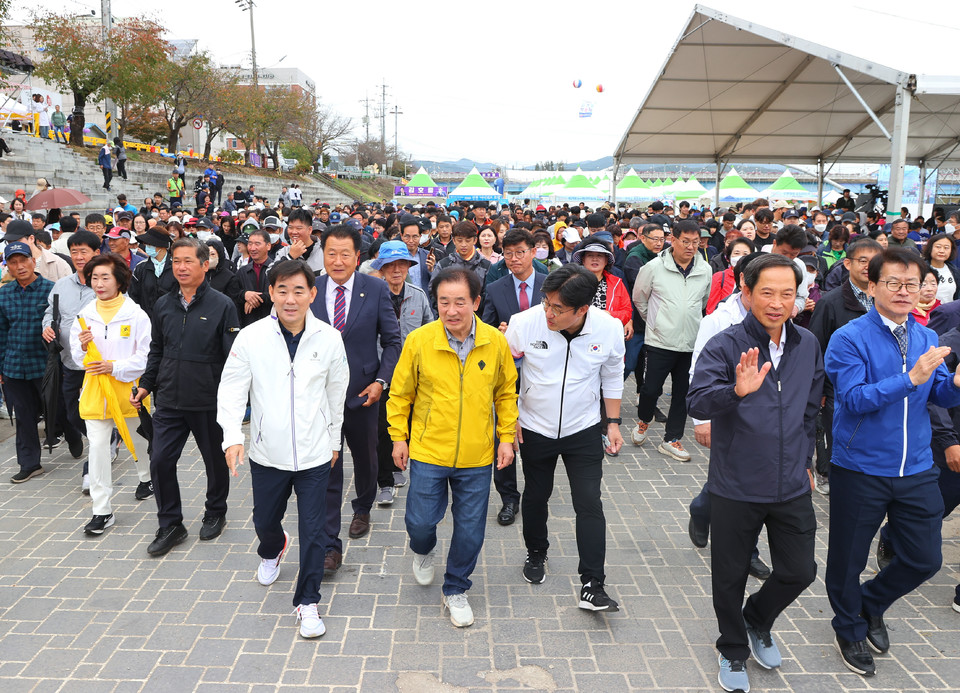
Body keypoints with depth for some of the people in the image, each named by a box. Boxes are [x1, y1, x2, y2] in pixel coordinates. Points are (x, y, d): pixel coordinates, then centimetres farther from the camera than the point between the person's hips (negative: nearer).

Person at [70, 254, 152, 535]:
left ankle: (146, 477, 49)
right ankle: (102, 510, 2)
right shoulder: (84, 315, 2)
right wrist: (83, 347, -13)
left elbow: (146, 356, -11)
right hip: (94, 388, 2)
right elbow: (76, 357, 8)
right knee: (97, 446, -4)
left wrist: (114, 366, -20)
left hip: (128, 386, -2)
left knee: (138, 437, 19)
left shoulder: (135, 314, -10)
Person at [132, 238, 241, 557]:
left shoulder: (222, 305, -9)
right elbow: (157, 350, 17)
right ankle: (170, 525, 18)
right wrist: (145, 385, 12)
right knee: (160, 462, 2)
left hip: (209, 402, -4)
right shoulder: (163, 305, 6)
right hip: (169, 400, 4)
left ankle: (215, 513, 35)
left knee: (215, 461, 12)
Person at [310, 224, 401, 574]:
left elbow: (392, 341, -1)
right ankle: (330, 546, 8)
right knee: (326, 469, 0)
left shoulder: (377, 289, -5)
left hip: (362, 391, 1)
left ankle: (362, 509, 50)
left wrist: (381, 380, -10)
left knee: (365, 458, 21)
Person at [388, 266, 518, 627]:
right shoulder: (418, 340, -12)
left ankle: (455, 591, 34)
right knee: (420, 521, 6)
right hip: (428, 452, -1)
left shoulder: (496, 342, -7)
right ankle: (423, 550, 44)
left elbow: (506, 393, 7)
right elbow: (400, 393, 1)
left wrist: (506, 436, 5)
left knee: (470, 530, 9)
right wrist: (399, 437, 3)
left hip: (477, 457, 1)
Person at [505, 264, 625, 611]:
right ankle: (535, 553, 44)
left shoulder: (609, 328, -17)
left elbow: (612, 376, 2)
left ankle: (592, 586, 6)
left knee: (590, 505, -4)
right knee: (536, 496, 17)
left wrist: (613, 422, 4)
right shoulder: (525, 323, -22)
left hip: (583, 430, 0)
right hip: (535, 429, 0)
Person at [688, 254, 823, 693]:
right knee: (730, 577, 12)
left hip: (792, 487, 4)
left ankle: (757, 621, 44)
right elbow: (697, 402, -29)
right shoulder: (725, 346, -15)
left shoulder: (808, 345, 2)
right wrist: (737, 390, -48)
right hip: (737, 487, -4)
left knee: (799, 571, 13)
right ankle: (734, 651, 38)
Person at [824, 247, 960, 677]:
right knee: (847, 559, 11)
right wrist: (911, 379, -31)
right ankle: (849, 629, 37)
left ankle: (871, 604, 41)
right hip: (860, 470, -5)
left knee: (925, 559, 12)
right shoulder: (849, 339, -13)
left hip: (917, 470, 5)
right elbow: (853, 399, -22)